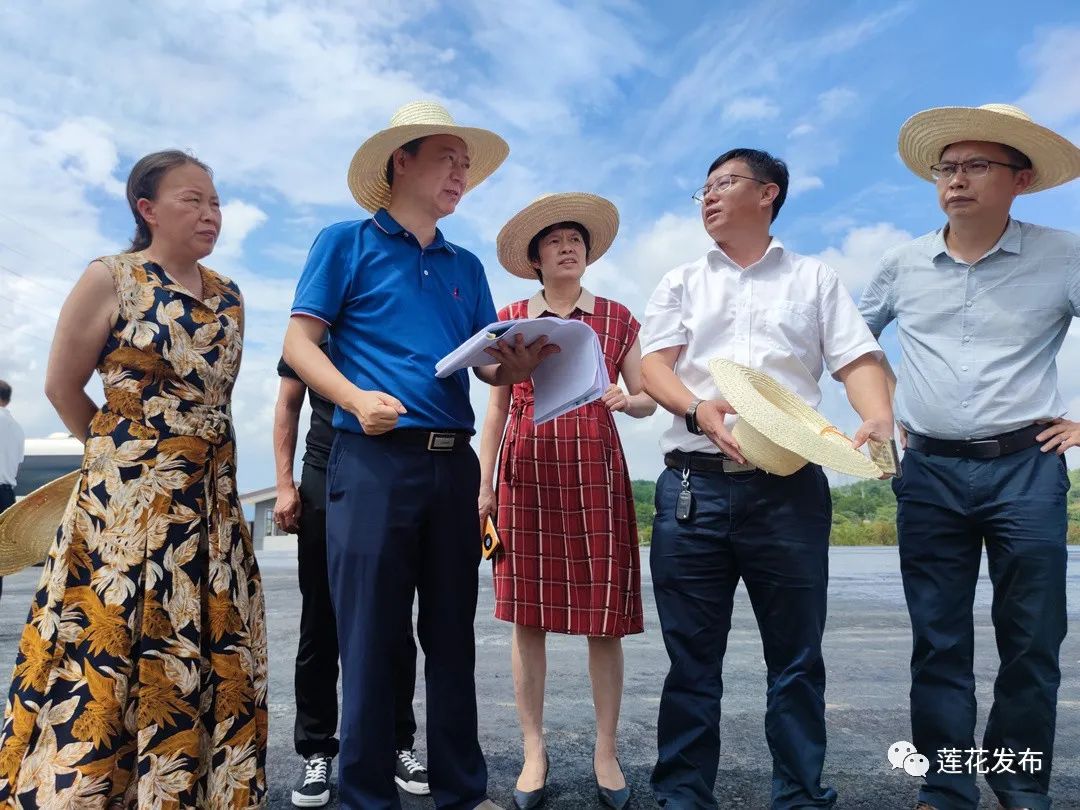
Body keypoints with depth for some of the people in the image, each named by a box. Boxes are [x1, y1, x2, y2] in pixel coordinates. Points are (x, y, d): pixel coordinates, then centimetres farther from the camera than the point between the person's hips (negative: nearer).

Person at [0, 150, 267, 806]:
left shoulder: (229, 296, 11)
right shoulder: (110, 279, -4)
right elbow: (63, 386, -1)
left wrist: (190, 454, 12)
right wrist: (125, 452, 8)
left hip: (214, 499, 6)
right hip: (129, 496, -5)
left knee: (214, 656, 7)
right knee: (109, 651, 0)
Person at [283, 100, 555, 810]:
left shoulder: (466, 266, 19)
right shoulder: (348, 243, 6)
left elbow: (490, 363, 14)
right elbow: (300, 341, -2)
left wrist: (516, 366, -9)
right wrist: (357, 399, -18)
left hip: (453, 462, 5)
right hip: (374, 459, -4)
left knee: (453, 634, 10)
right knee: (372, 636, 0)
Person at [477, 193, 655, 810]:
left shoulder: (617, 318, 11)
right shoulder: (510, 320, 11)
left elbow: (648, 398, 10)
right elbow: (496, 407, 9)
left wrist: (625, 400, -13)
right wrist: (485, 484, 3)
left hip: (595, 469, 0)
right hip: (526, 470, 1)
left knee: (605, 616, 0)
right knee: (527, 614, 2)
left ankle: (607, 752, 15)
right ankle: (535, 751, 15)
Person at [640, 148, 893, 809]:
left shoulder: (815, 278, 16)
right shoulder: (682, 282, 18)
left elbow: (858, 360, 6)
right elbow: (653, 365, 4)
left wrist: (879, 418, -16)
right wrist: (699, 409, -16)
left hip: (789, 486, 0)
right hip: (693, 484, 1)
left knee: (797, 655, 5)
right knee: (691, 657, 4)